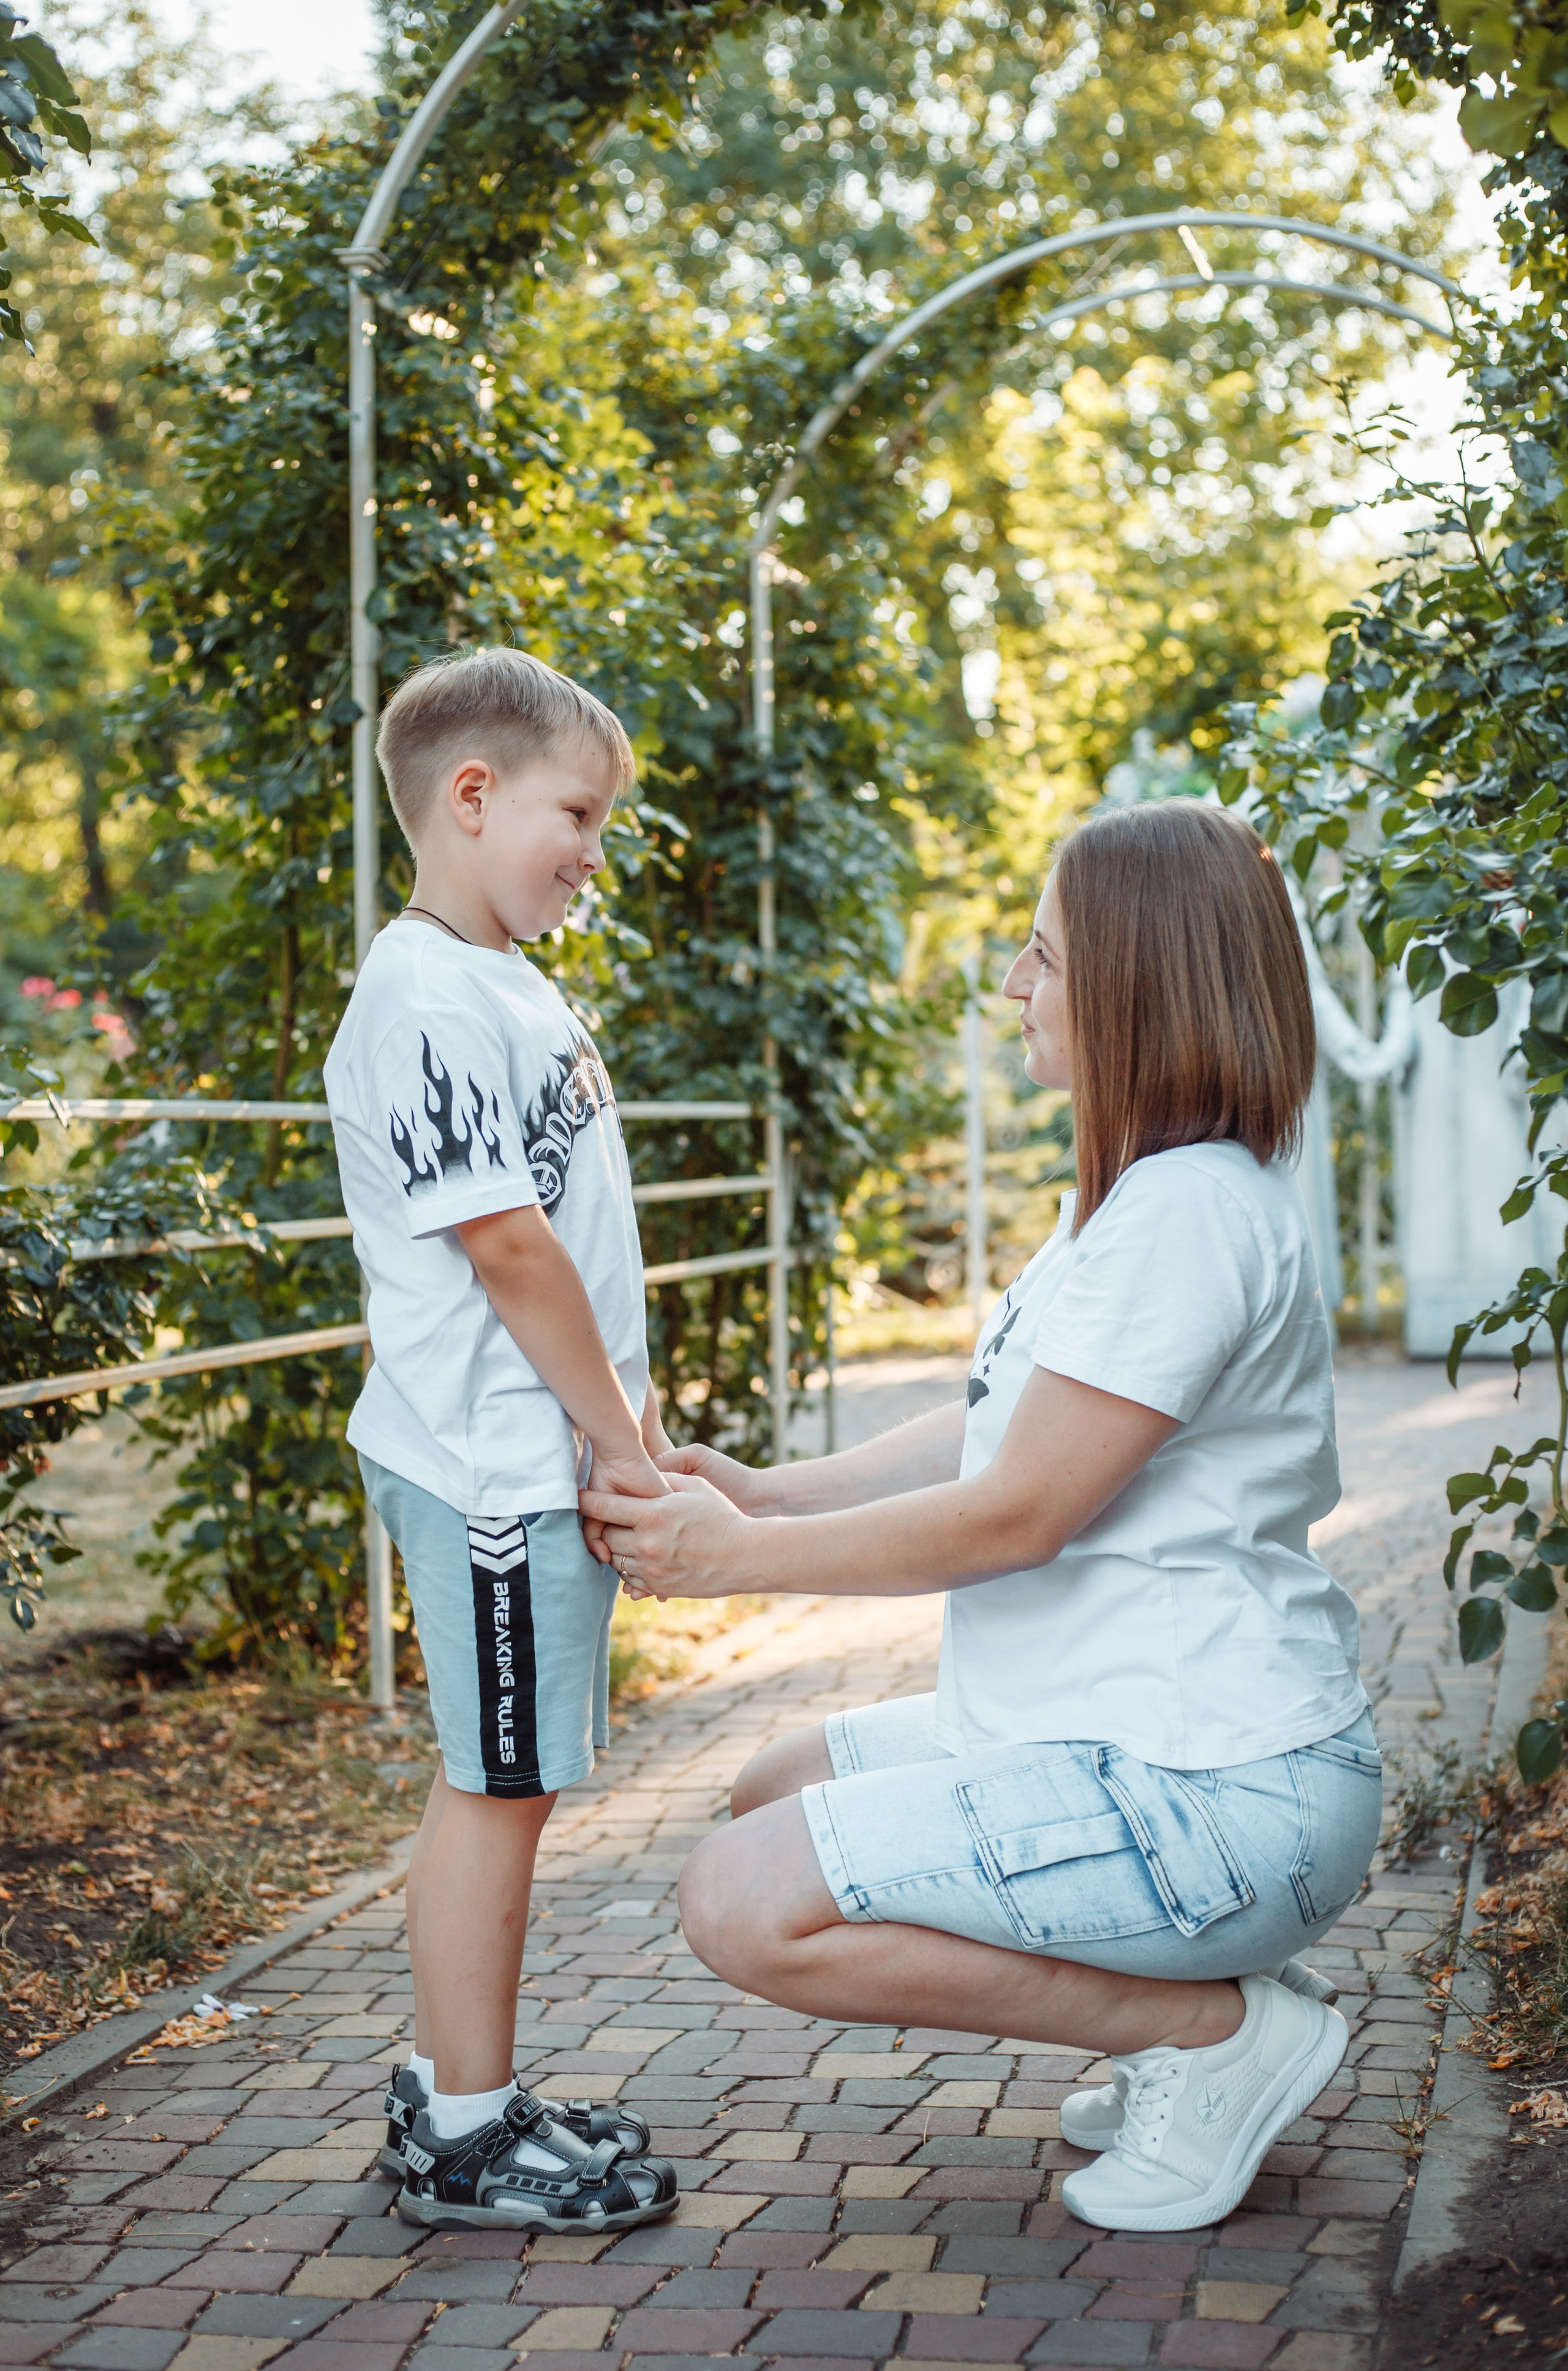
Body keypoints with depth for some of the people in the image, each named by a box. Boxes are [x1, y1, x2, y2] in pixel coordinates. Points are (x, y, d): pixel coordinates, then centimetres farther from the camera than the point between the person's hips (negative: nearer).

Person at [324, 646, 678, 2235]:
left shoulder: (509, 990, 16)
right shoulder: (428, 1002, -16)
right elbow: (510, 1247, -18)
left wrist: (623, 1415, 14)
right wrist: (618, 1431, -11)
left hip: (545, 1454, 10)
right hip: (492, 1463, -10)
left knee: (501, 1779, 14)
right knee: (496, 1782, -3)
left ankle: (456, 2091, 25)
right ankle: (464, 2134, 7)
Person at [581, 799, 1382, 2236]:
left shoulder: (1194, 1211, -20)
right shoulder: (1137, 1197, 13)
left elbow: (1016, 1512, -21)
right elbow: (990, 1437, 16)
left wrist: (736, 1556, -12)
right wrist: (772, 1492, 5)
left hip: (1214, 1792, -11)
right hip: (1130, 1739, 11)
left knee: (747, 1904, -17)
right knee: (780, 1796, 19)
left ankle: (1217, 2027, -5)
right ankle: (1191, 2005, 14)